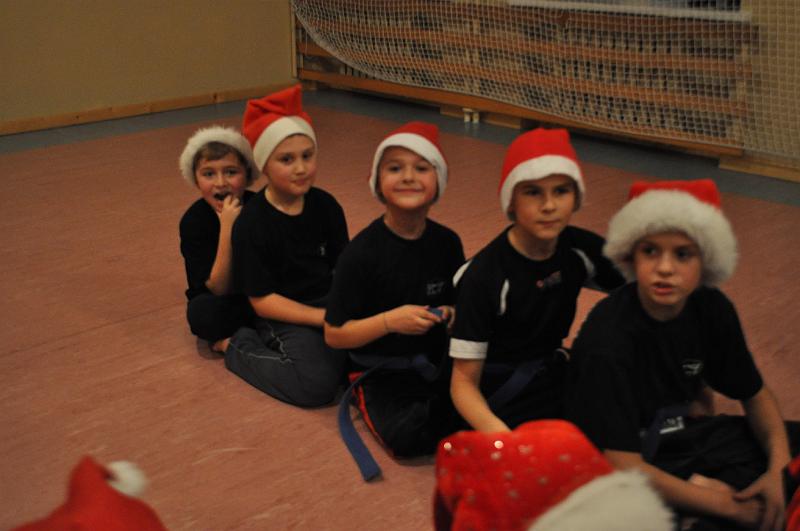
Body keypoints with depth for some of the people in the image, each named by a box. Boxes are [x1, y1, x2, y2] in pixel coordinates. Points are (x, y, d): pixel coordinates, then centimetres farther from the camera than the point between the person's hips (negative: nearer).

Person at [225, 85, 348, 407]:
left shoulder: (325, 206, 2)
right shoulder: (251, 224, -12)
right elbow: (262, 301, -12)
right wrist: (324, 318, -19)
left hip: (330, 304, 4)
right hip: (284, 318, -4)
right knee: (317, 384, -27)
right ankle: (238, 345, -1)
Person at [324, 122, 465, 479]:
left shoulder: (446, 242, -2)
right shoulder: (361, 254, -15)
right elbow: (334, 335, -12)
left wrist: (452, 315, -11)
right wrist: (389, 320, -26)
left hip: (437, 362, 4)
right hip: (382, 374, -4)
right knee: (409, 438, -29)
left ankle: (423, 407, 5)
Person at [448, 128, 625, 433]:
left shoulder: (582, 249, -4)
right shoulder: (484, 275, -19)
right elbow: (464, 382, -19)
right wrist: (498, 433, -39)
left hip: (558, 384, 6)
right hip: (501, 406, -6)